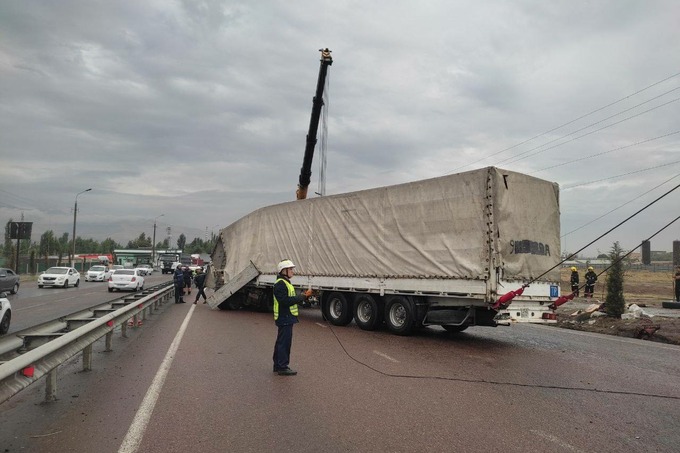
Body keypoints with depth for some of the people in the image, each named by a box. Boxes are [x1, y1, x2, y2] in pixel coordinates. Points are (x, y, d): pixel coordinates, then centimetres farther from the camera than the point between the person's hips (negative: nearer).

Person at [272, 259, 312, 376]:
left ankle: (278, 365, 26)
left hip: (287, 318, 11)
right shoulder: (280, 284, -17)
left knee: (281, 342, 16)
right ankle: (282, 367, 0)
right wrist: (303, 297, -21)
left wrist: (304, 296, 3)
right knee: (284, 342, -6)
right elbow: (286, 301, -26)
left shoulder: (285, 283, 18)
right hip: (285, 318, -11)